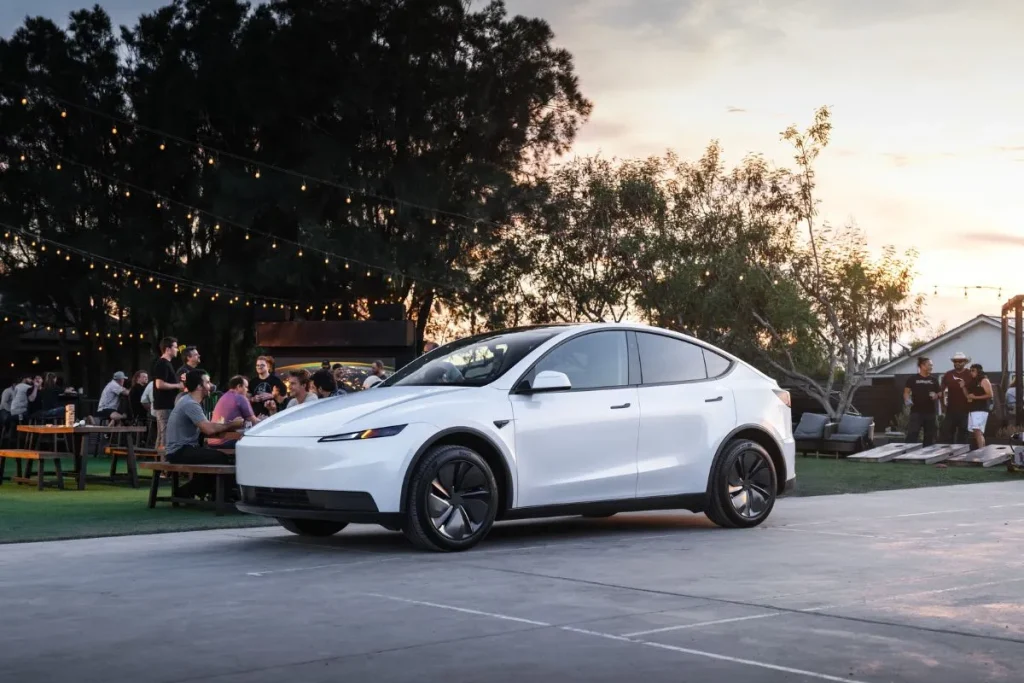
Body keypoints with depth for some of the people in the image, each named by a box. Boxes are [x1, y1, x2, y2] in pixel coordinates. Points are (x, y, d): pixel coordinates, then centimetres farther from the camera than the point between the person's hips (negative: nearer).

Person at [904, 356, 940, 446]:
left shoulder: (934, 379, 11)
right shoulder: (913, 379, 1)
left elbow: (939, 393, 15)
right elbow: (906, 392, 1)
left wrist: (936, 396, -7)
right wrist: (907, 400, -18)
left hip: (930, 412, 4)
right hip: (916, 411, -4)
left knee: (929, 436, 9)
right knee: (912, 434, -12)